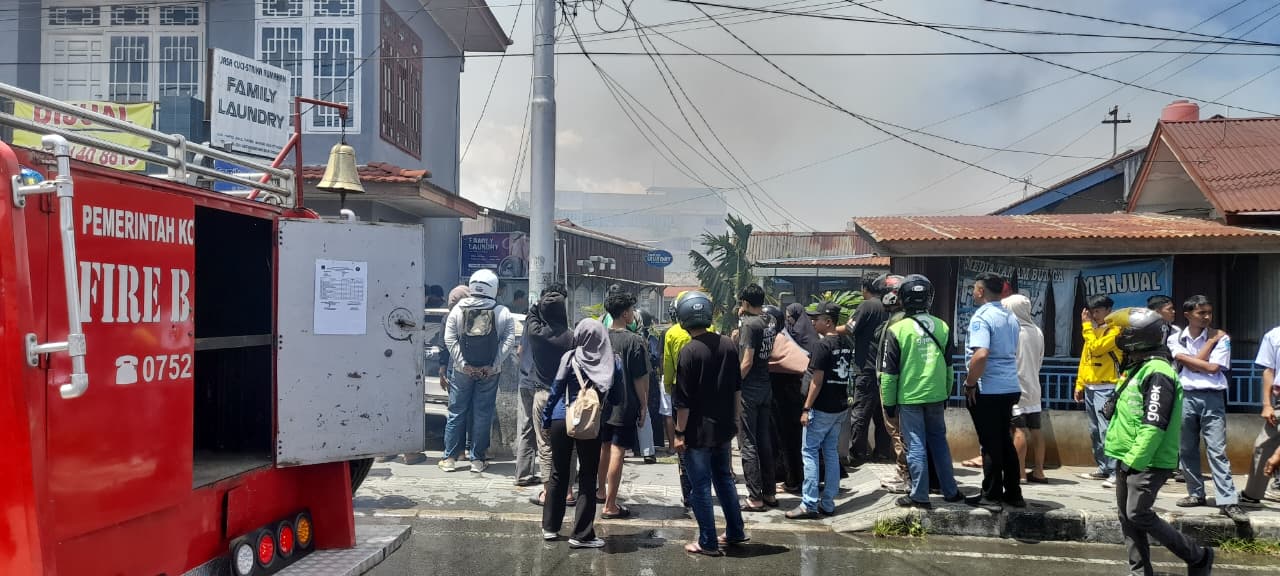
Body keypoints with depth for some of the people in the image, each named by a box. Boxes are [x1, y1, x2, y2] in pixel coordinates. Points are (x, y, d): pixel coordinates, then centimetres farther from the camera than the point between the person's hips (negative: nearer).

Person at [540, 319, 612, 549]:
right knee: (587, 478, 7)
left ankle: (550, 527, 23)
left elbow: (556, 390, -4)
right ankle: (581, 534, 8)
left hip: (561, 420, 1)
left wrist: (546, 420, 3)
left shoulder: (570, 358, -7)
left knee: (558, 474, 14)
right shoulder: (611, 363, -5)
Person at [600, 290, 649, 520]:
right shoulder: (635, 341, -15)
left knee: (604, 447, 22)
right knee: (617, 453, -2)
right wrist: (643, 406, -3)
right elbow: (640, 379, -13)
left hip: (601, 404, 6)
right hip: (624, 406, -6)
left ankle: (601, 491, 40)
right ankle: (610, 506, 1)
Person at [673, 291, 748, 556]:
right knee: (724, 478, 21)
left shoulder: (689, 352, -17)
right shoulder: (728, 345, 1)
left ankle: (708, 543, 9)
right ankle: (735, 532, 28)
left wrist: (679, 432, -8)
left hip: (699, 431, -6)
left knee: (700, 486, 4)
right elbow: (737, 388, 9)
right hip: (724, 427, 6)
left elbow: (684, 400, -16)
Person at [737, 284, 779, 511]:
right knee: (764, 442, 14)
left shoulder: (749, 324, -16)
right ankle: (769, 493, 21)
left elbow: (746, 362, -21)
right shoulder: (771, 322, 7)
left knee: (748, 443, -2)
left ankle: (755, 498, 0)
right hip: (766, 386, 8)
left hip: (749, 389, -8)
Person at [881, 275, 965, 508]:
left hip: (909, 398, -4)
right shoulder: (942, 327, 3)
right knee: (939, 442, 15)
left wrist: (889, 403, 1)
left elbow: (889, 372, -7)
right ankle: (950, 491, 22)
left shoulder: (897, 330, -11)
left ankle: (919, 496, 6)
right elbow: (948, 366, 13)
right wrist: (946, 394, 22)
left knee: (916, 446, 2)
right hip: (936, 396, 4)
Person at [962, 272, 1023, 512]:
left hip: (988, 391, -8)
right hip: (1010, 387, 8)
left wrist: (970, 384, -16)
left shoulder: (982, 317, -15)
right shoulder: (1011, 318, 12)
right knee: (1005, 440, 16)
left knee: (990, 443, 0)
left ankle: (991, 497, 7)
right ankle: (1013, 493, 21)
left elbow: (980, 355, -28)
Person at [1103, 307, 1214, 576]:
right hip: (1129, 459, 10)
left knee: (1139, 516, -9)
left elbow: (1154, 425, -23)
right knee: (1127, 516, 10)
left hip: (1147, 462, -10)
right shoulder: (1137, 369, 14)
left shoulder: (1156, 373, -18)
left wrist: (1134, 461, -22)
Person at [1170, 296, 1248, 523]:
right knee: (1187, 450, 9)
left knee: (1217, 451, -8)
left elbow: (1213, 368, -8)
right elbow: (1191, 362, -7)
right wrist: (1211, 340, -1)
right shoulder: (1176, 340, 7)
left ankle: (1228, 501, -8)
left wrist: (1191, 362, -4)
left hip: (1212, 397, -2)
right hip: (1185, 396, 3)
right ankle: (1196, 494, 22)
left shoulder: (1221, 338, 2)